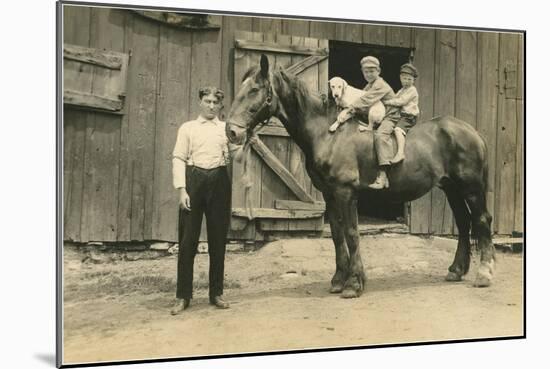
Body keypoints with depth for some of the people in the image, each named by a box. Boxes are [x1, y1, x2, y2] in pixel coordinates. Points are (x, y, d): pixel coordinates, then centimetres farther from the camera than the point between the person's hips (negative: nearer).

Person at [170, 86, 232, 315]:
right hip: (194, 179, -1)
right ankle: (183, 296, 7)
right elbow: (178, 159, 1)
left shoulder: (227, 128, 14)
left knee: (218, 239, 6)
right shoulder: (188, 128, 9)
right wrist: (181, 189, -10)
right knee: (188, 239, -1)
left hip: (219, 181, 2)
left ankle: (216, 293, 16)